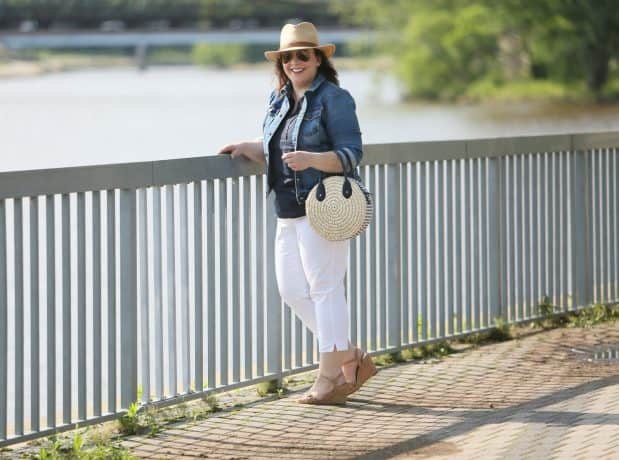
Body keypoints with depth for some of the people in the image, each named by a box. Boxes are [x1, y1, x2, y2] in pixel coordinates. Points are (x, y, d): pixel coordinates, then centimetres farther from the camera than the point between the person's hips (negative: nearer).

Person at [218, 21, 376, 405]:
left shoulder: (334, 98, -8)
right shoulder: (280, 99, 16)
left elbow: (351, 154, -13)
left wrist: (311, 159, -28)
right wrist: (247, 148, 7)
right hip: (289, 213, 9)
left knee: (324, 287, -6)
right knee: (292, 290, 8)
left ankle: (330, 378, 0)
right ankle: (352, 360, 17)